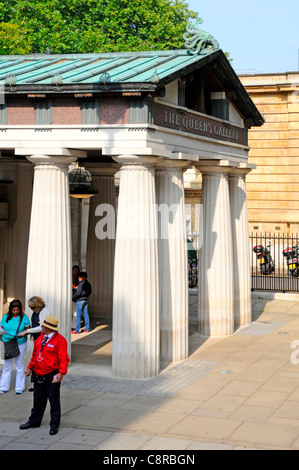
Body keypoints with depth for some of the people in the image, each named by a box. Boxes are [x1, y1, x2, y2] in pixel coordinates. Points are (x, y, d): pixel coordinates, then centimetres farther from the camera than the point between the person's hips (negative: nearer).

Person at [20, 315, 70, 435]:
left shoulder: (60, 340, -13)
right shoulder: (40, 338, 10)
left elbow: (63, 358, -16)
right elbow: (35, 354, 20)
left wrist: (61, 373, -24)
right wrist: (30, 367, 17)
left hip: (52, 376, -7)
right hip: (38, 375, 7)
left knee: (54, 401, 2)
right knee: (38, 399, 17)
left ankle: (54, 425, 11)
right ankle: (34, 421, 30)